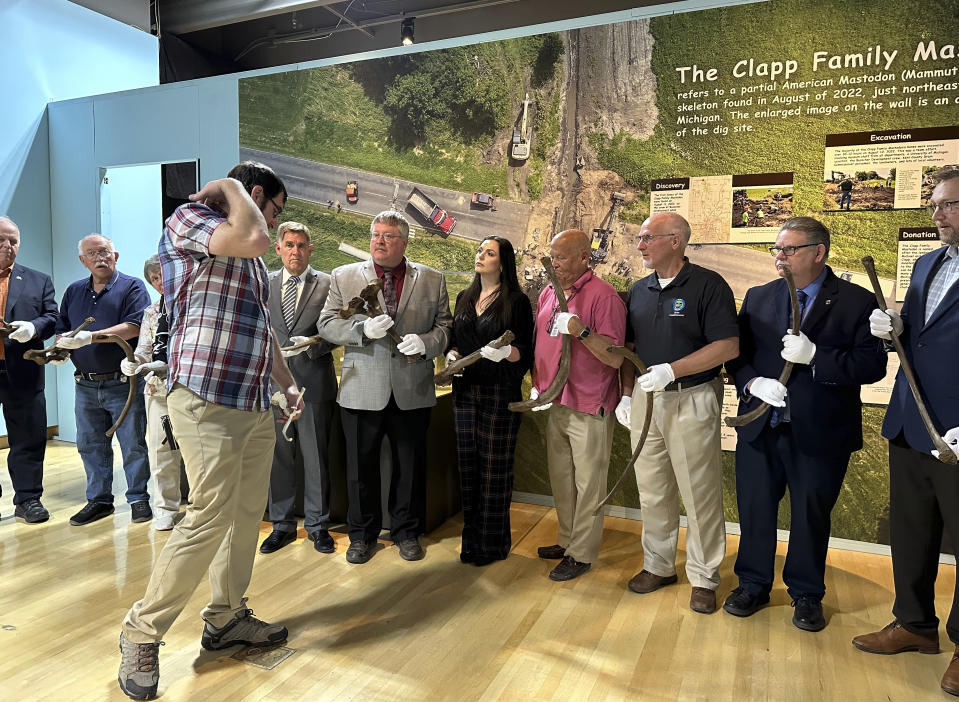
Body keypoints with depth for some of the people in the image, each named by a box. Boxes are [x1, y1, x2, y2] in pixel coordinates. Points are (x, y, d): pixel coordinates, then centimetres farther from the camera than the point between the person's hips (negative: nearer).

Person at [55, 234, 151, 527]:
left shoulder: (132, 286, -3)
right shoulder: (74, 291, 15)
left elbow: (135, 327, -16)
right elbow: (62, 329, 21)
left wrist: (90, 336, -22)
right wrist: (58, 348, -1)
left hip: (124, 384, -5)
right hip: (85, 385, 6)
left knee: (133, 445, 1)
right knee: (91, 446, 12)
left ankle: (138, 498, 13)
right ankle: (98, 500, 24)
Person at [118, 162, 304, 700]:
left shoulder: (253, 260, 21)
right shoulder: (189, 219, -4)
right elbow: (254, 238, -25)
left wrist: (289, 384, 22)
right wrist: (230, 189, -6)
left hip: (256, 405, 9)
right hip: (208, 401, -8)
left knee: (248, 514, 10)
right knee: (210, 517, -8)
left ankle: (227, 619, 26)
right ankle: (143, 631, 11)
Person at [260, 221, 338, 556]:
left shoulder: (327, 284, 2)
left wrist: (310, 345, -16)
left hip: (313, 381, -3)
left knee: (316, 457, 4)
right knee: (278, 457, 10)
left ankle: (317, 524, 18)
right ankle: (282, 524, 24)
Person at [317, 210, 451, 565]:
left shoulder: (432, 280, 7)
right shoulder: (344, 276, 6)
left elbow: (446, 326, 6)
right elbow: (326, 325, 2)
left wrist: (425, 342, -15)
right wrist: (363, 329, -16)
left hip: (412, 391, 0)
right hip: (362, 390, 0)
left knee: (410, 466, 11)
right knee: (361, 466, 9)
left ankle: (407, 532, 30)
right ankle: (362, 535, 28)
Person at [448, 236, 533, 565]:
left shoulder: (517, 301, -4)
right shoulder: (464, 298, 14)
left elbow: (525, 351, -6)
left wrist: (505, 352, -26)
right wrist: (452, 354, 1)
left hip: (500, 391, -5)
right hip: (465, 389, 6)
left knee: (495, 466, 0)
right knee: (468, 462, 8)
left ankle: (493, 543, 14)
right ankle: (471, 537, 21)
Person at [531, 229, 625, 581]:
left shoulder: (603, 295, -14)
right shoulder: (548, 294, 10)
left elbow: (615, 357, -19)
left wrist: (580, 330, -29)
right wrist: (537, 385, 11)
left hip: (589, 407, -7)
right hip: (555, 404, 8)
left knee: (588, 482, 4)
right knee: (560, 476, 17)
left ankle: (582, 554, 19)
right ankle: (567, 540, 34)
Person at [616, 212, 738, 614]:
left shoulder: (708, 285, -8)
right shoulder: (639, 291, 11)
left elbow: (728, 347, -15)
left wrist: (670, 370, -21)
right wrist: (627, 394, 8)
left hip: (692, 401, -5)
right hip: (645, 400, 6)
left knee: (700, 493, 3)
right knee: (652, 490, 14)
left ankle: (704, 578, 20)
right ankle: (658, 565, 30)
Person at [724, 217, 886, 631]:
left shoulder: (857, 302, -4)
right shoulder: (758, 298, 7)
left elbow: (873, 365, -12)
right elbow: (736, 354, 6)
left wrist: (814, 355, -23)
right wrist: (752, 382, -13)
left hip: (820, 433, -3)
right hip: (760, 427, 3)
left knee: (811, 515, 11)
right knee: (755, 510, 13)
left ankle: (806, 595, 32)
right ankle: (753, 585, 33)